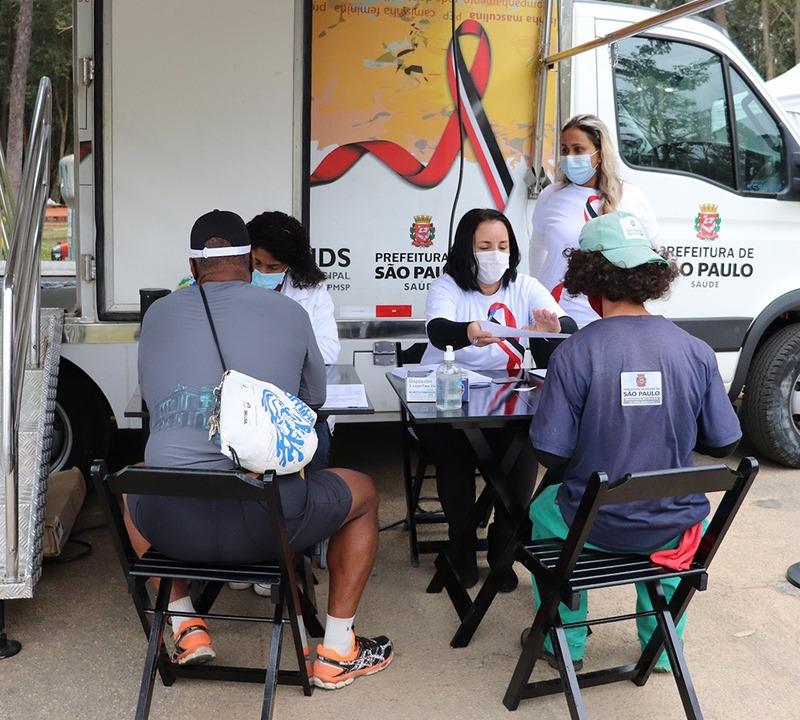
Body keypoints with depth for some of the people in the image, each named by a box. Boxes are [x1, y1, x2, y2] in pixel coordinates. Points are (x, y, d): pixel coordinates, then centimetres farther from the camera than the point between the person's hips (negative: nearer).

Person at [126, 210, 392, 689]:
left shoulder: (158, 314, 7)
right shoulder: (289, 313, 3)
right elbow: (315, 397, 18)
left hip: (170, 524, 3)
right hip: (261, 522, -2)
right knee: (363, 492, 27)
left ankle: (185, 627, 33)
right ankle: (337, 652, 28)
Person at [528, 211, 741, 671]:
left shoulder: (575, 353, -19)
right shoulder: (696, 352, -10)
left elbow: (551, 454, -17)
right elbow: (723, 444, -2)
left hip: (595, 527, -2)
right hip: (674, 530, 2)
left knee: (544, 509, 31)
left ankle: (566, 643, 38)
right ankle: (662, 646, 43)